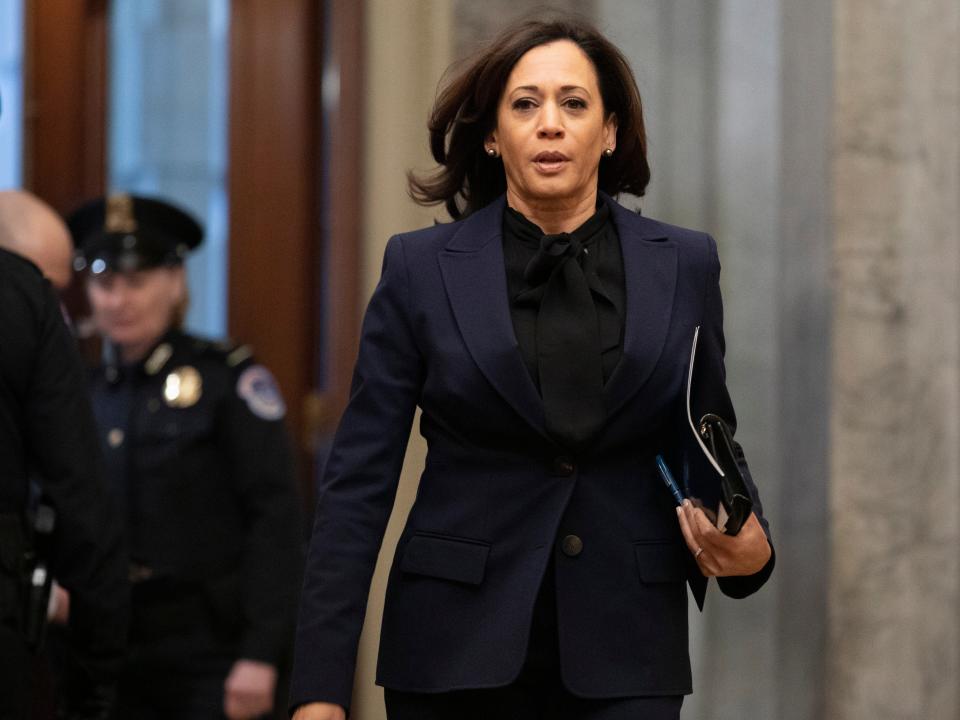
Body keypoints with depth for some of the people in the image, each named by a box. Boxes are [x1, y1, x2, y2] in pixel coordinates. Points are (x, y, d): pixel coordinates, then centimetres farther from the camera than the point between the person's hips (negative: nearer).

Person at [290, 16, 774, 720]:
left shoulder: (684, 266, 4)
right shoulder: (422, 268, 0)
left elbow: (710, 444, 14)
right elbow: (359, 480, -2)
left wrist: (750, 549, -9)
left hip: (621, 659, 1)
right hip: (459, 650, -1)